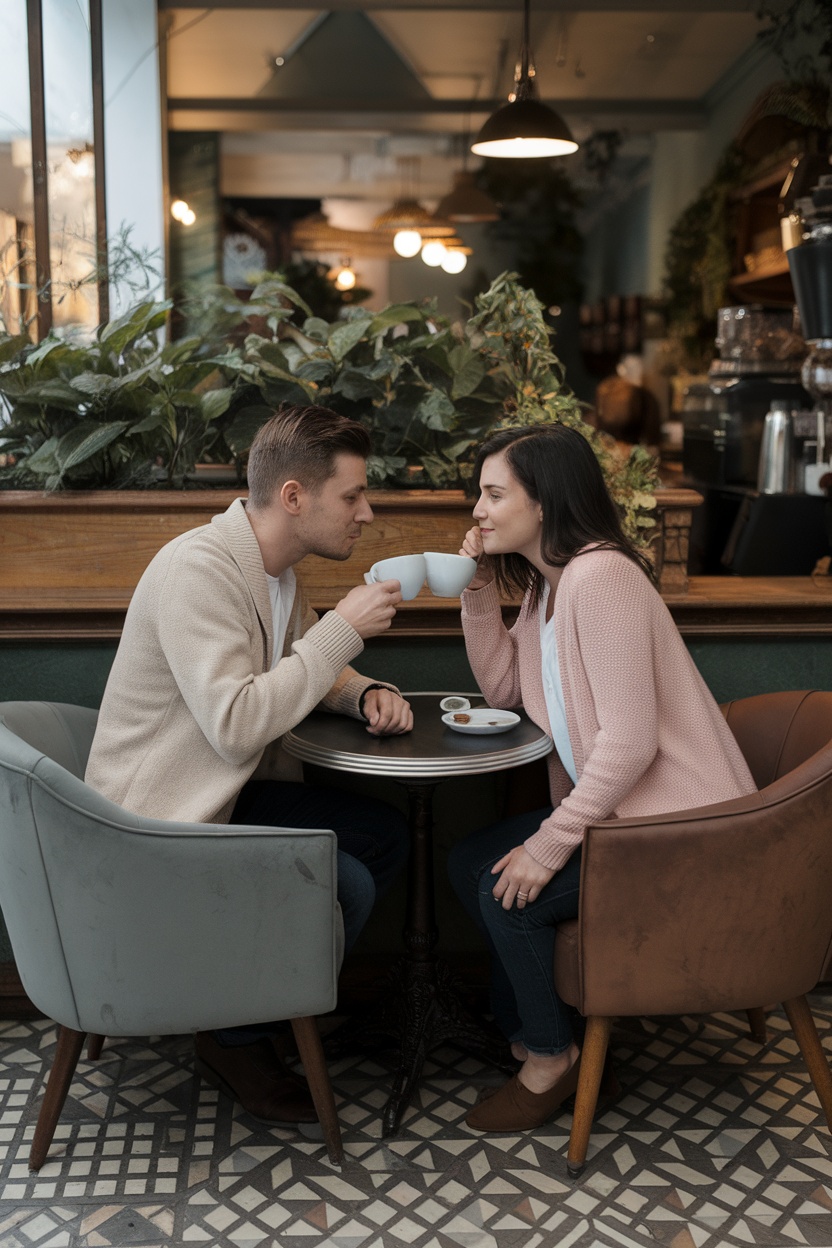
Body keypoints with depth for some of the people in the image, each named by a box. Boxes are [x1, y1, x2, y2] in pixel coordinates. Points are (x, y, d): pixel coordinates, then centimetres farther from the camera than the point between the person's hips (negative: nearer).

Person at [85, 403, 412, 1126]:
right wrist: (343, 628, -24)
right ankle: (239, 1038, 4)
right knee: (343, 884, -21)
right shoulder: (198, 569, -24)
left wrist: (366, 693, -2)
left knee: (383, 834, 2)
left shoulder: (274, 570, 6)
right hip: (156, 826, -9)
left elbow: (304, 672, 21)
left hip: (222, 796, 10)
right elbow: (236, 724, -32)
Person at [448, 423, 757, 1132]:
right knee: (471, 863, 6)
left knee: (509, 889, -13)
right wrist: (479, 591, 1)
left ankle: (551, 1055, 12)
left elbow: (630, 740, -28)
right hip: (614, 802, 10)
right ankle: (523, 1025, 25)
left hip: (679, 821, -10)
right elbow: (503, 688, 12)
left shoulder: (599, 576, -24)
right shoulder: (546, 582, 8)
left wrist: (549, 843, -23)